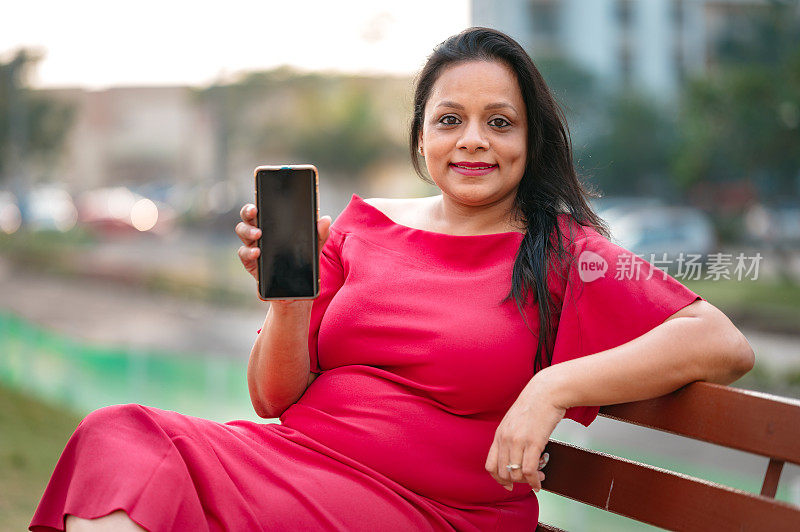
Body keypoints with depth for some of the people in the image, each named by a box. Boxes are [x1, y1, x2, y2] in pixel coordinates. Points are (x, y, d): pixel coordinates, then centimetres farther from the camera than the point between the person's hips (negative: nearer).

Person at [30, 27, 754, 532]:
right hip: (297, 458, 5)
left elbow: (725, 346, -8)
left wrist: (552, 388, -17)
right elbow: (275, 398, 12)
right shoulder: (362, 224, 14)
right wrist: (288, 297, -8)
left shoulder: (566, 255, 3)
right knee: (119, 438, -25)